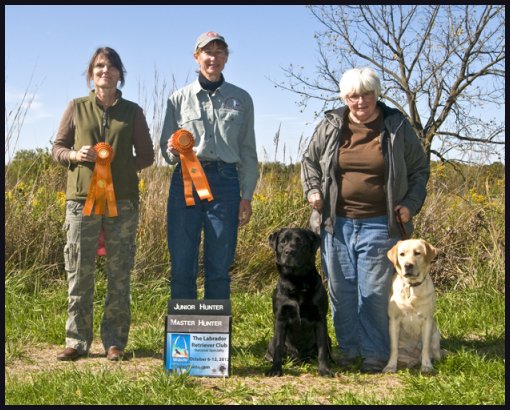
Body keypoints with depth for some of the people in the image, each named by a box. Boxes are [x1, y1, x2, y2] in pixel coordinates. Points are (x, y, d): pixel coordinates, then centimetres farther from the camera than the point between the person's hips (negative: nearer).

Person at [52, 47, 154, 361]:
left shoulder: (132, 111, 9)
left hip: (123, 201, 0)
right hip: (82, 198, 0)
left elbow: (147, 155, 11)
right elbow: (58, 149, 12)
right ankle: (77, 340, 10)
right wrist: (76, 155, -9)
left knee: (120, 273, 2)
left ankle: (115, 341, 11)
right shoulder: (77, 108, 10)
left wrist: (120, 164, -5)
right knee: (79, 272, 1)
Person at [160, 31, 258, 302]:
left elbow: (248, 151, 10)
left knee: (219, 267, 4)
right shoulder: (179, 99, 8)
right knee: (182, 266, 1)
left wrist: (247, 195, 5)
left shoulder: (241, 99, 10)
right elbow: (164, 146, 11)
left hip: (225, 183, 0)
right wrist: (173, 151, -13)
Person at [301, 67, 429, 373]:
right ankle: (350, 349, 22)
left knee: (375, 293, -1)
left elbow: (419, 168, 11)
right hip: (336, 224, 2)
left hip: (380, 225, -2)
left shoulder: (397, 126, 3)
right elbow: (309, 160, 20)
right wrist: (312, 190, 4)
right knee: (341, 291, 8)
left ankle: (375, 354, 12)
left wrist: (411, 203, -1)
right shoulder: (330, 126, 6)